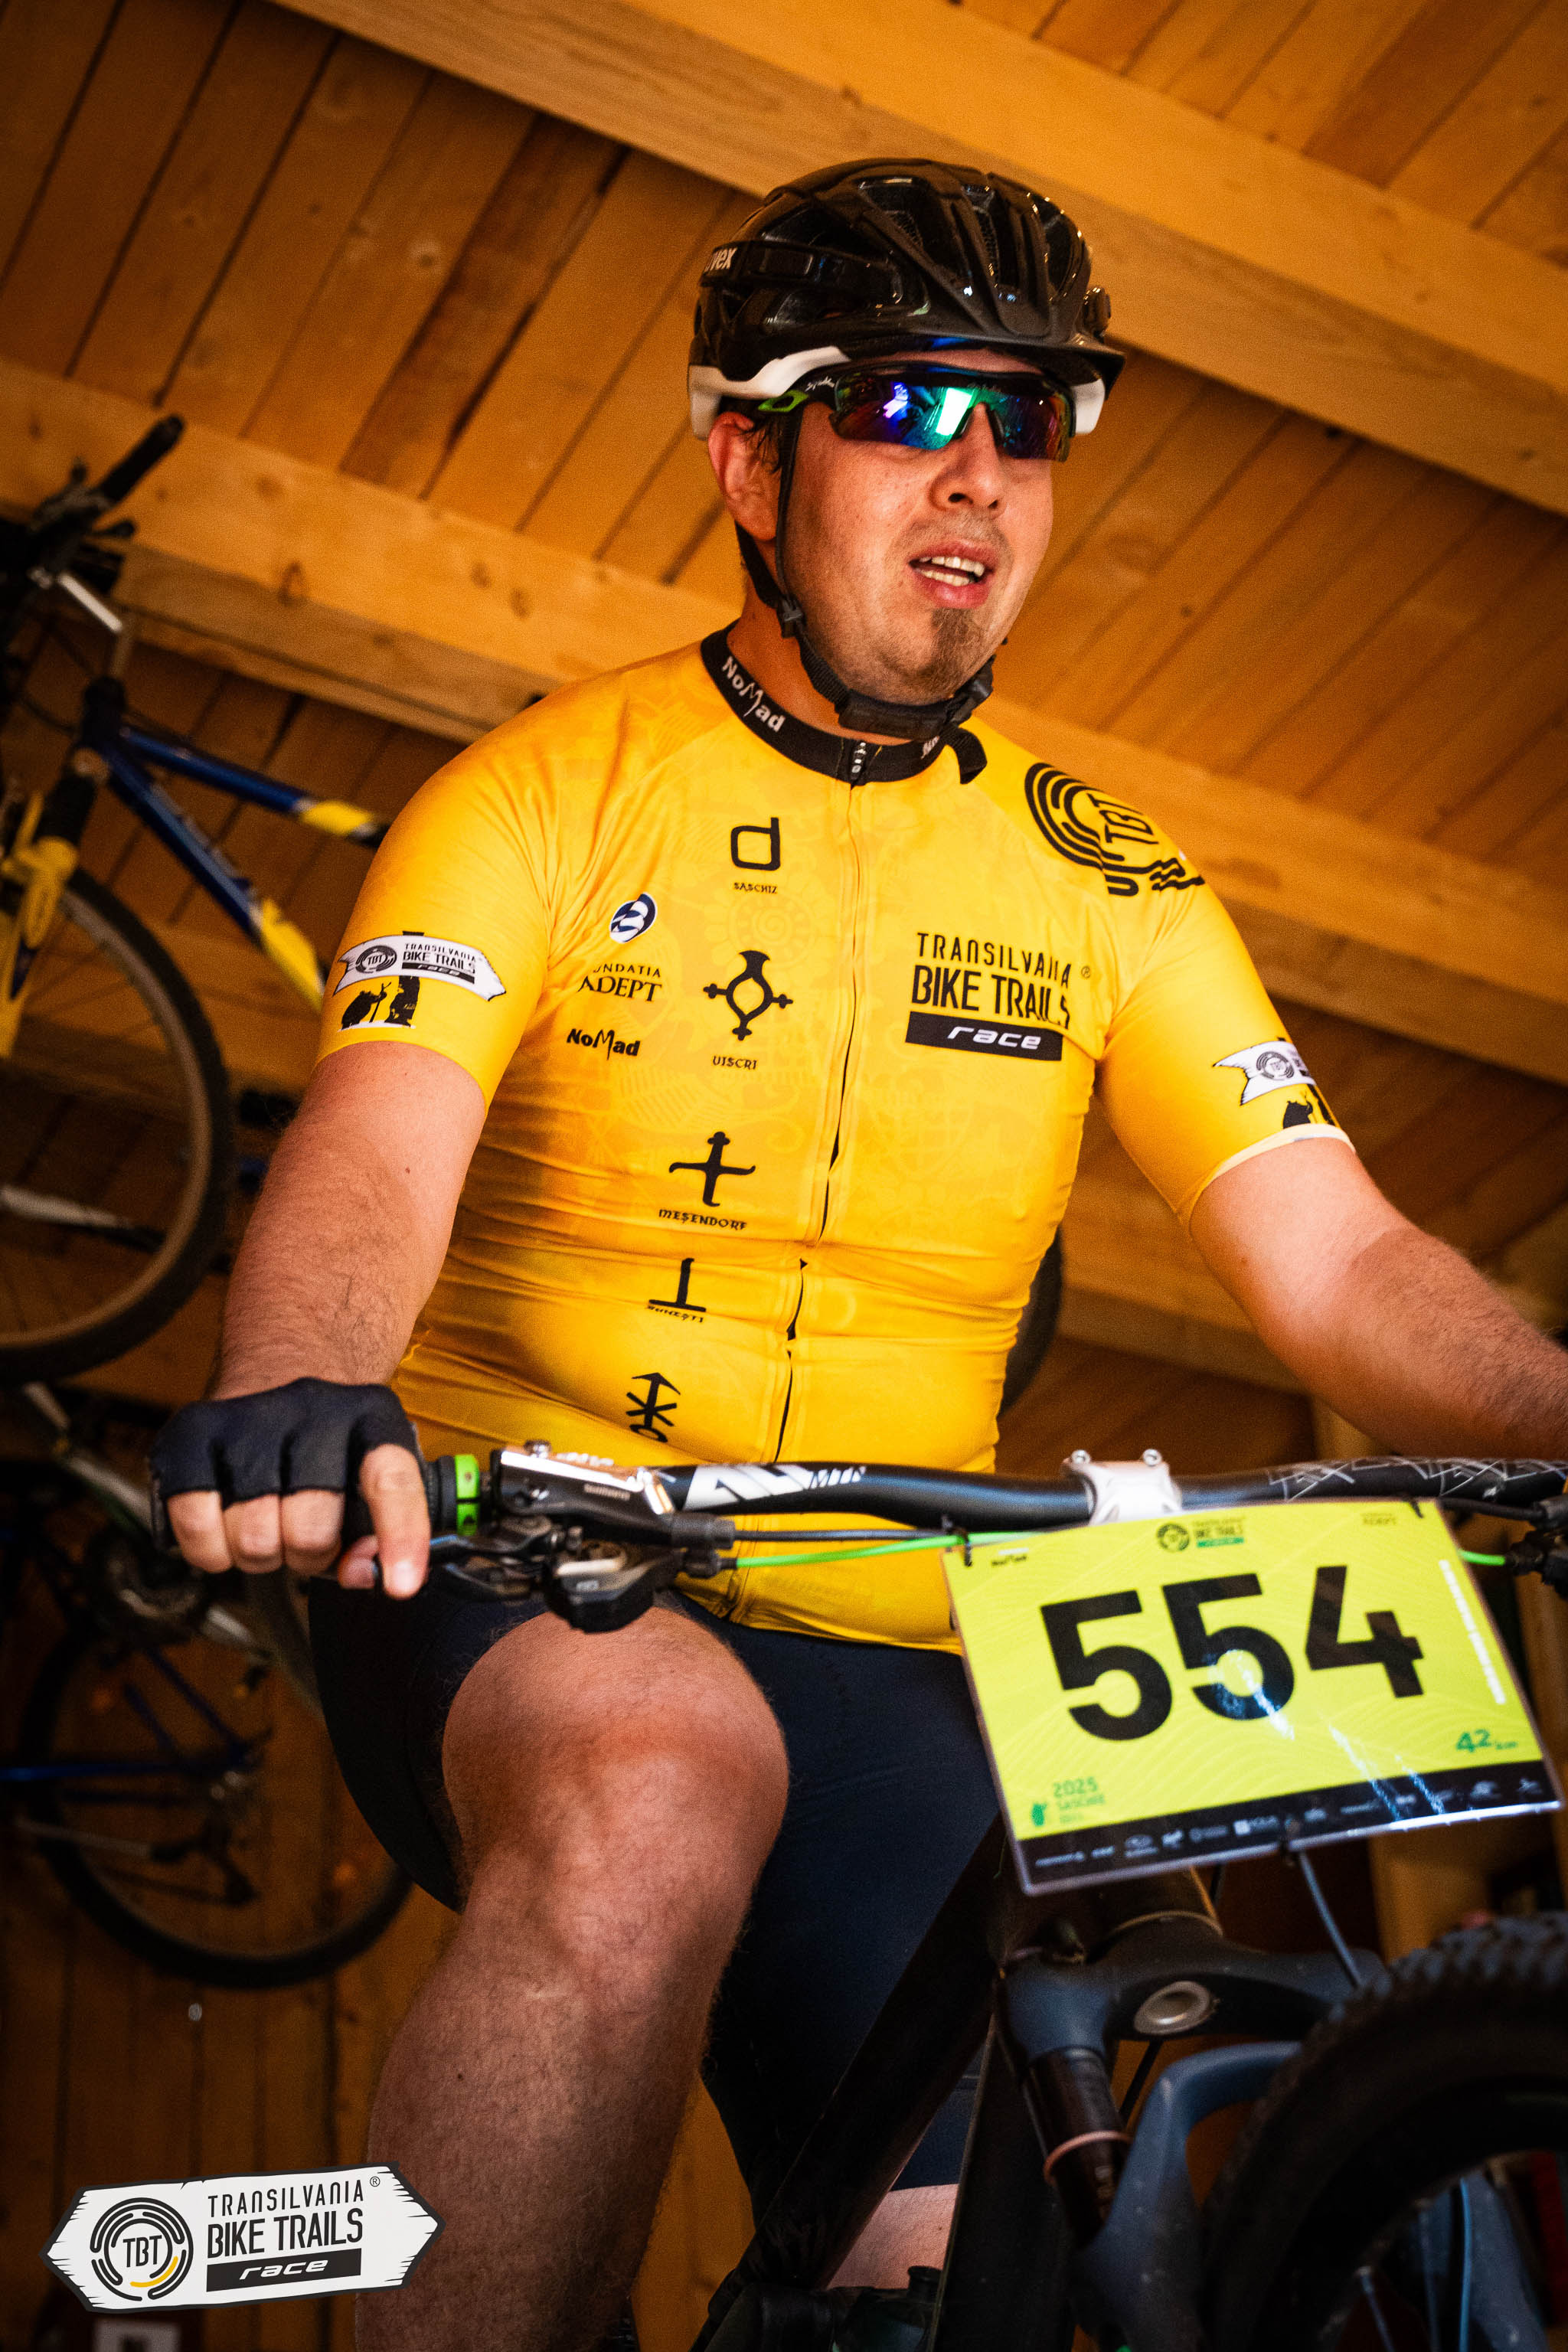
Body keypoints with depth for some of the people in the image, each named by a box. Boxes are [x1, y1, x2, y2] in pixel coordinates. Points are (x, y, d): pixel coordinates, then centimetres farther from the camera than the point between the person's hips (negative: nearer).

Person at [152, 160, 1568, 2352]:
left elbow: (1338, 1260, 0)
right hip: (508, 1577, -3)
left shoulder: (1102, 883, 7)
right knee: (659, 1767, -36)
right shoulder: (550, 789, -1)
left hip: (874, 1660, 3)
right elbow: (375, 1149, -15)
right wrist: (302, 1388, -38)